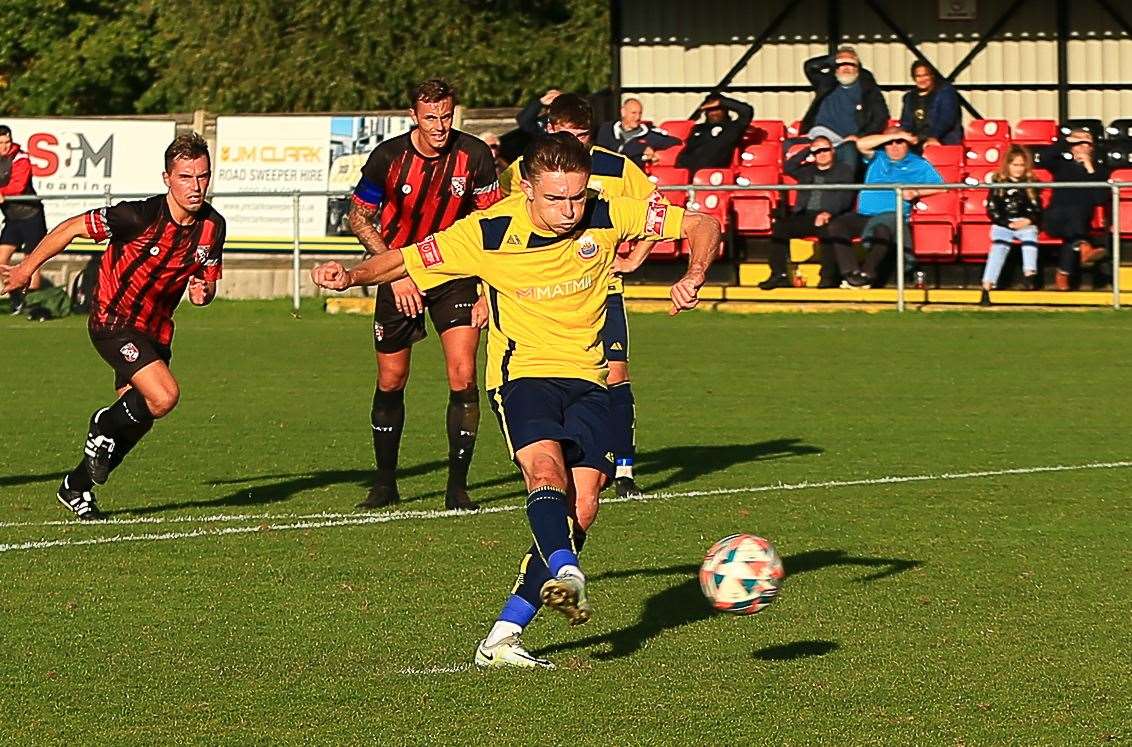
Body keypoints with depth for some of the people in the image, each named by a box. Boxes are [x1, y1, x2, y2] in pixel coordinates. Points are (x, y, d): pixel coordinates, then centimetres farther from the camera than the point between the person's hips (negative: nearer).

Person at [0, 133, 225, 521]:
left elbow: (209, 282, 9)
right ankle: (105, 424, 5)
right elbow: (71, 228, -14)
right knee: (164, 396, -25)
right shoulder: (140, 216, -25)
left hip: (155, 331, 7)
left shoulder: (212, 226, -6)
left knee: (138, 419, 12)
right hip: (114, 322, -7)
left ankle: (77, 488, 32)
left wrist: (202, 293, -17)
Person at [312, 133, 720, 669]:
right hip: (522, 373, -2)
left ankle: (503, 636, -9)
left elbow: (703, 226, 1)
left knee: (582, 507, -14)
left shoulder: (606, 217, -8)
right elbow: (406, 261, -3)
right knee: (546, 469, -33)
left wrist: (693, 276, -17)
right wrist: (353, 276, -21)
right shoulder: (488, 233, -13)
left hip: (587, 378, 2)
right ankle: (566, 573, -54)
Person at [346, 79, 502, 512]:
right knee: (391, 382, 5)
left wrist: (489, 292, -7)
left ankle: (457, 487, -6)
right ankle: (385, 484, 22)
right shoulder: (388, 157, -13)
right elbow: (359, 217, 0)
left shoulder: (474, 156, -12)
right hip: (400, 273, 0)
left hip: (455, 273, 0)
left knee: (462, 375, -14)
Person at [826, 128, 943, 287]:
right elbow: (861, 144, 4)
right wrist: (892, 136, 3)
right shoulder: (877, 158, 24)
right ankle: (851, 272, -34)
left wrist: (915, 192, -5)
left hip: (893, 214, -3)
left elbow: (940, 185, 10)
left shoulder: (918, 165, 18)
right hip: (863, 215, 3)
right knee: (836, 226, -26)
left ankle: (867, 273, -41)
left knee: (882, 228, -40)